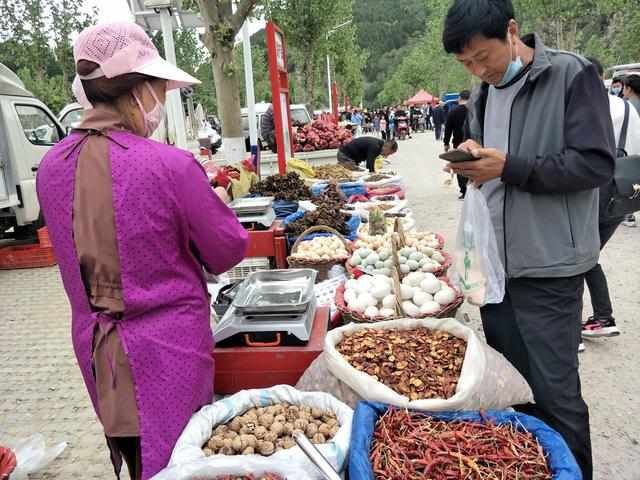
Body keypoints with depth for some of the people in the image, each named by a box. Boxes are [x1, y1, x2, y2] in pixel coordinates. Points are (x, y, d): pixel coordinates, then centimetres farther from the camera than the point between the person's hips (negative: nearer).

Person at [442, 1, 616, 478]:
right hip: (495, 262, 7)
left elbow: (597, 162, -15)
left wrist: (508, 167, -22)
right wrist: (471, 161, 0)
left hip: (547, 269, -6)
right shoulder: (486, 92, 12)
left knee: (555, 392, 4)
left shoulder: (572, 75, -8)